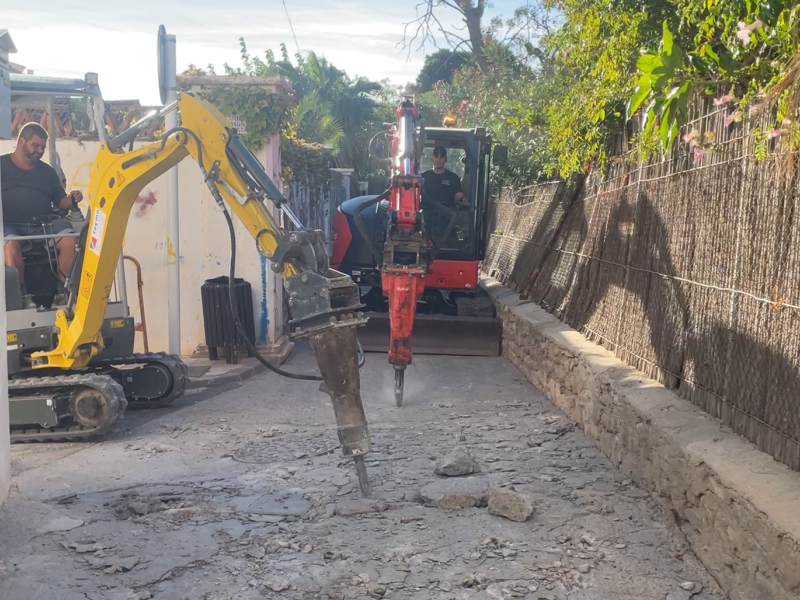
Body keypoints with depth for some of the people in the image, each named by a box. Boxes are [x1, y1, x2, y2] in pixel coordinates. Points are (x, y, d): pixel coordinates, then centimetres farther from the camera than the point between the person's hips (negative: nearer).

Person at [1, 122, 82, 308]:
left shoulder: (47, 171, 20)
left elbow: (61, 202, 17)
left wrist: (72, 200, -5)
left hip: (43, 224, 3)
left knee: (70, 239, -27)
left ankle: (63, 290, -20)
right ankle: (23, 295, -32)